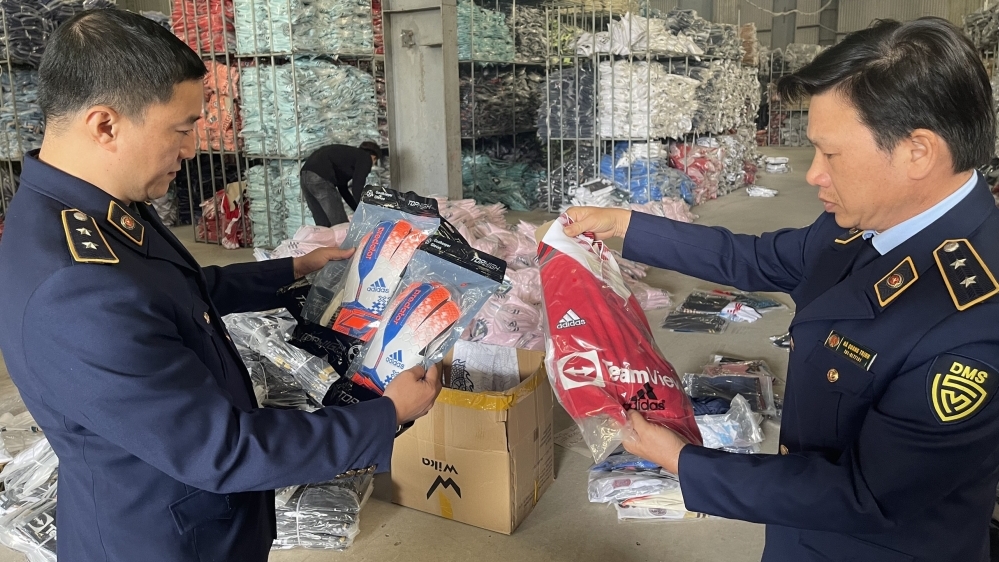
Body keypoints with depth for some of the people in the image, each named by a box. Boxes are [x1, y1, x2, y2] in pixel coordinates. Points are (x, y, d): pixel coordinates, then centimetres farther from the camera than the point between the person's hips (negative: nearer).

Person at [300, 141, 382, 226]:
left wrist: (358, 210, 34)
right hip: (321, 178, -9)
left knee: (323, 224, 13)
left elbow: (342, 187, 33)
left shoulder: (349, 153, 31)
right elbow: (357, 188, -2)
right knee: (340, 225, -4)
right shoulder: (366, 157, 7)